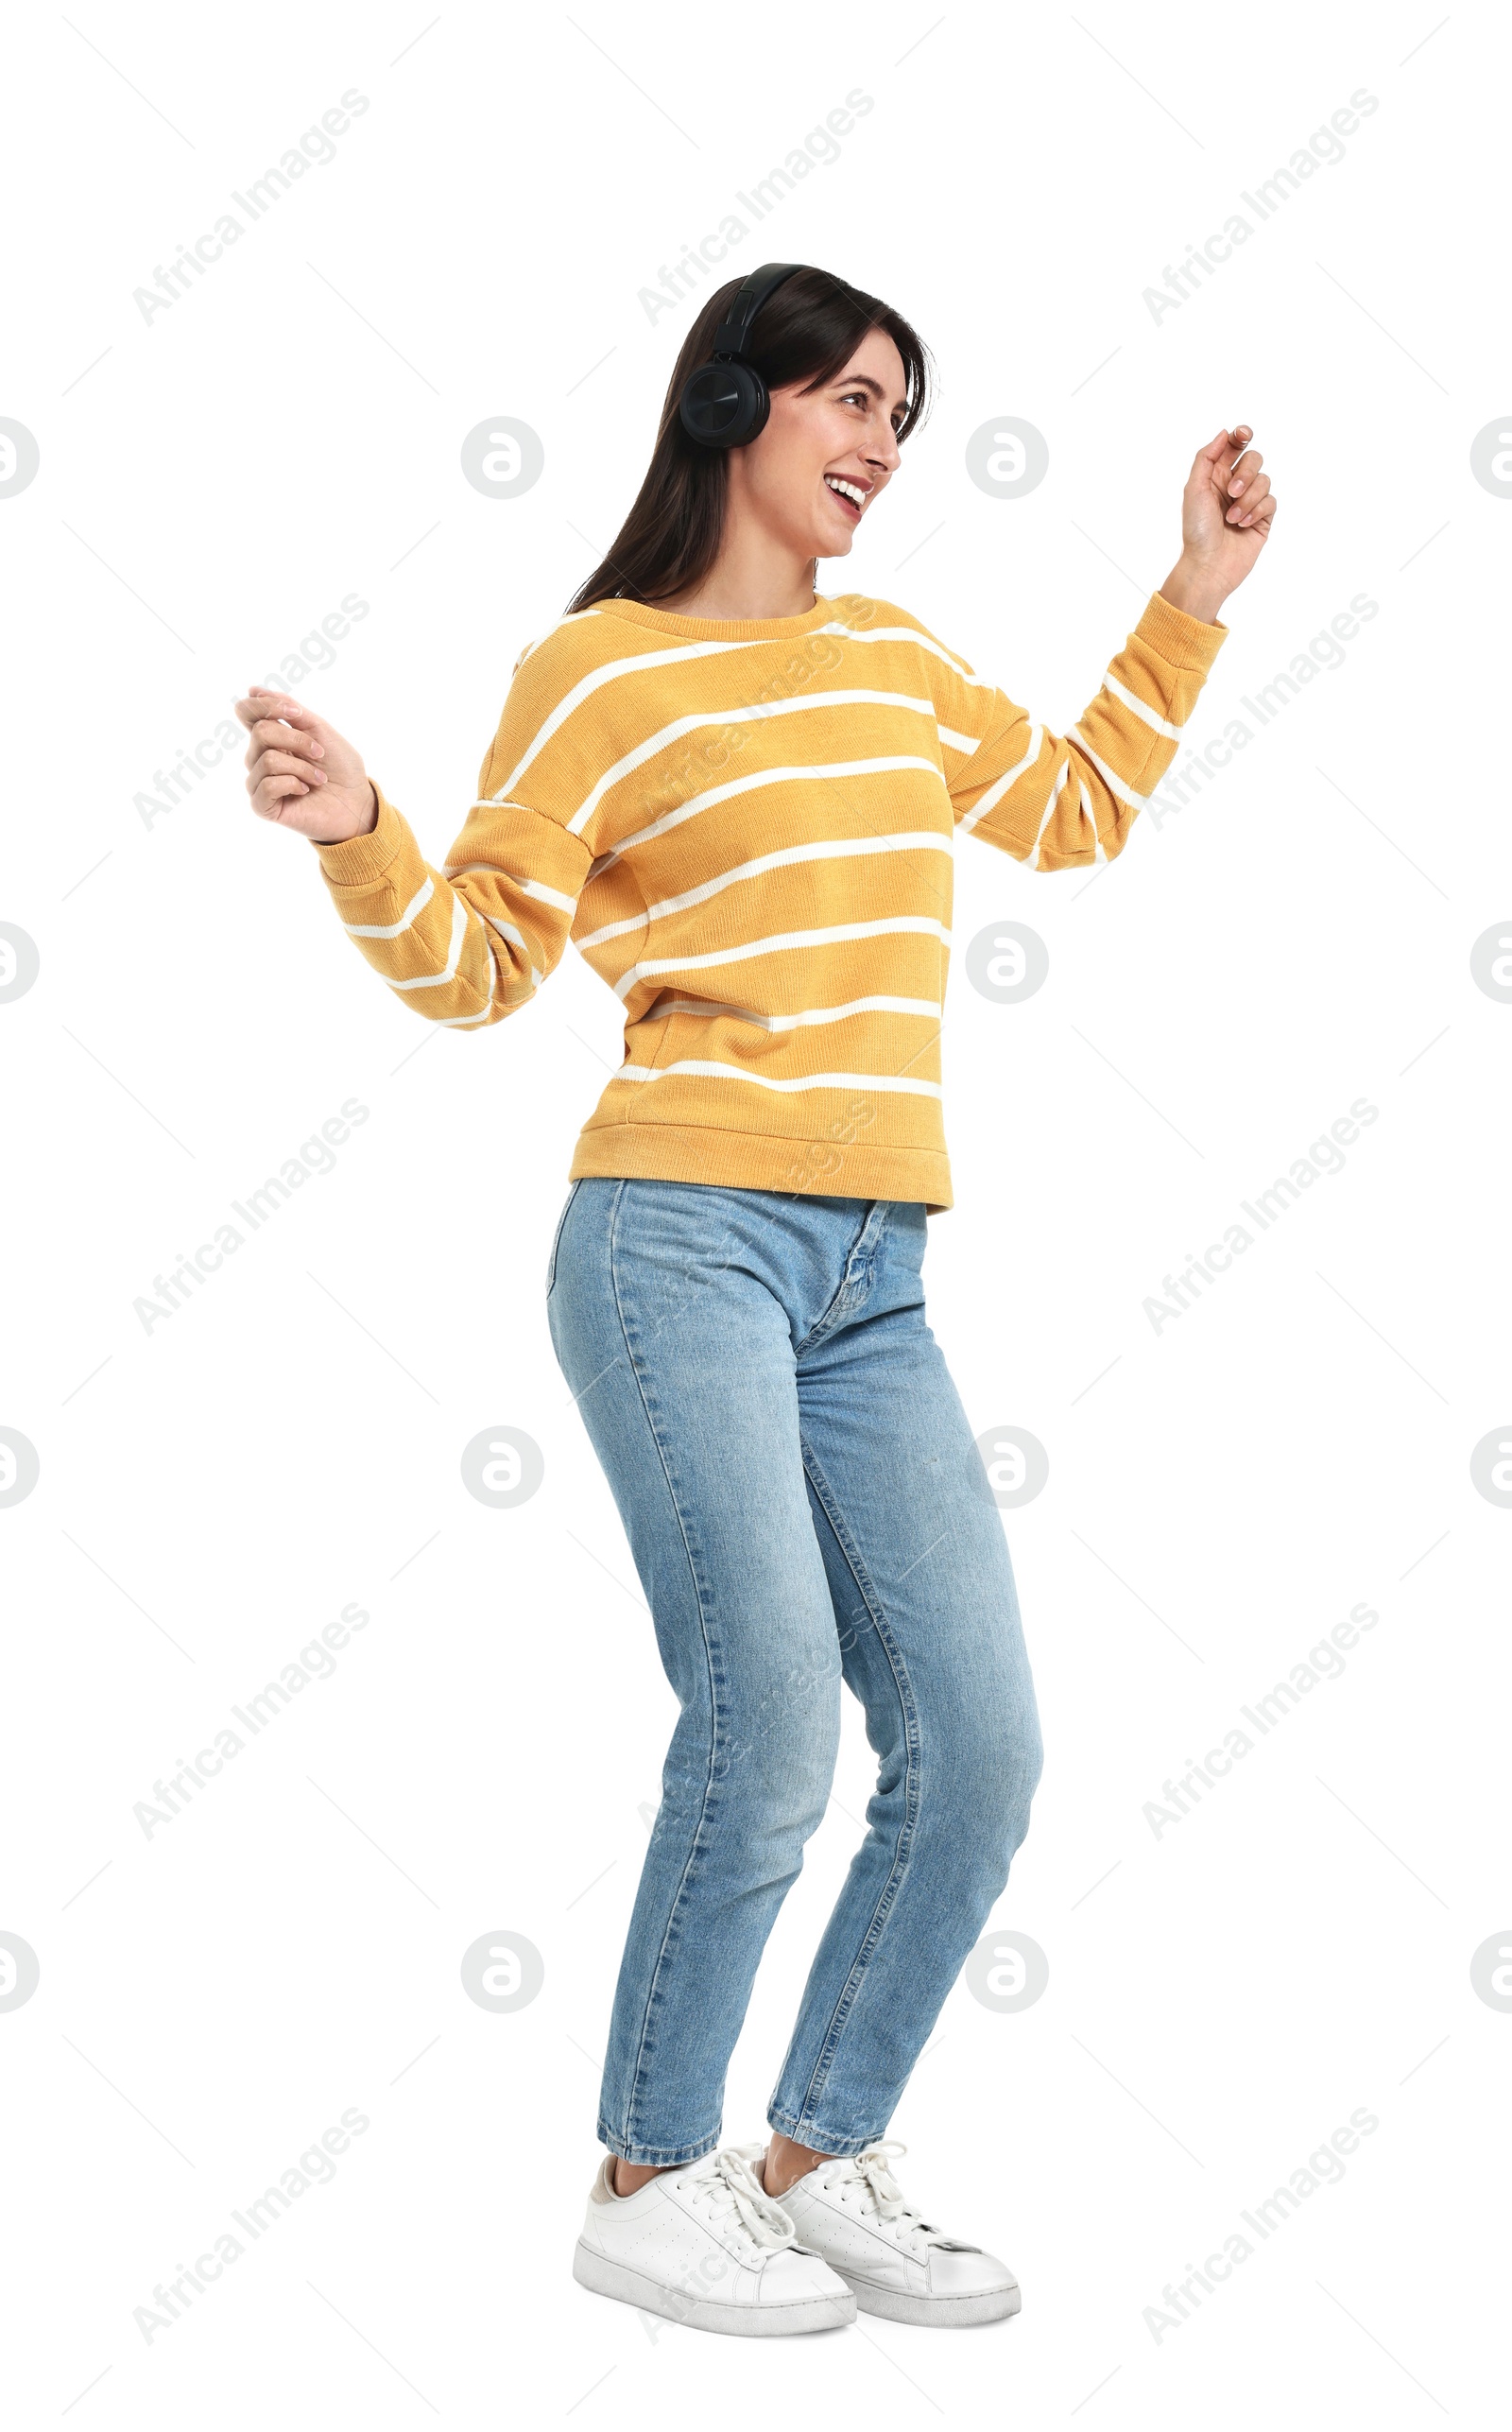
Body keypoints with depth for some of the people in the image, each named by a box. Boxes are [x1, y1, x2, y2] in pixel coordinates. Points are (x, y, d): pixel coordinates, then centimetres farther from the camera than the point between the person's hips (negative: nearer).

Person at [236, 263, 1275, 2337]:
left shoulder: (894, 662, 19)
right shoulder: (596, 672, 1)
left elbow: (1077, 808, 33)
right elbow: (479, 965, 0)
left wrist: (1196, 600, 30)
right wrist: (359, 834, -17)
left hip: (871, 1283, 7)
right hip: (684, 1243, -6)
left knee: (979, 1746, 1)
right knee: (772, 1722, -16)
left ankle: (821, 2162, 18)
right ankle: (651, 2185, 5)